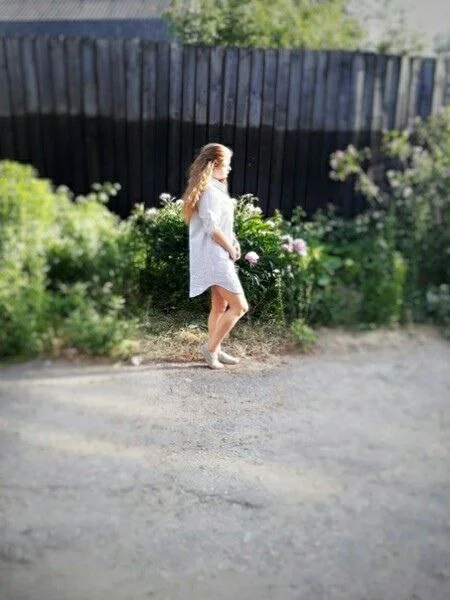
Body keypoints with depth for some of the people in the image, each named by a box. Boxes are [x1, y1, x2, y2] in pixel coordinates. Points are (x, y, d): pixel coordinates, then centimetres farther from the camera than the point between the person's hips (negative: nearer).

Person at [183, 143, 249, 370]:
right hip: (214, 257, -10)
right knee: (240, 306, -7)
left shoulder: (215, 188, 16)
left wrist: (234, 243, 4)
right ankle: (210, 347, 3)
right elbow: (212, 228, -21)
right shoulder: (209, 190, -15)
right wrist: (231, 249, -8)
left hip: (219, 256, 10)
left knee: (220, 306, 15)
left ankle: (215, 350, 23)